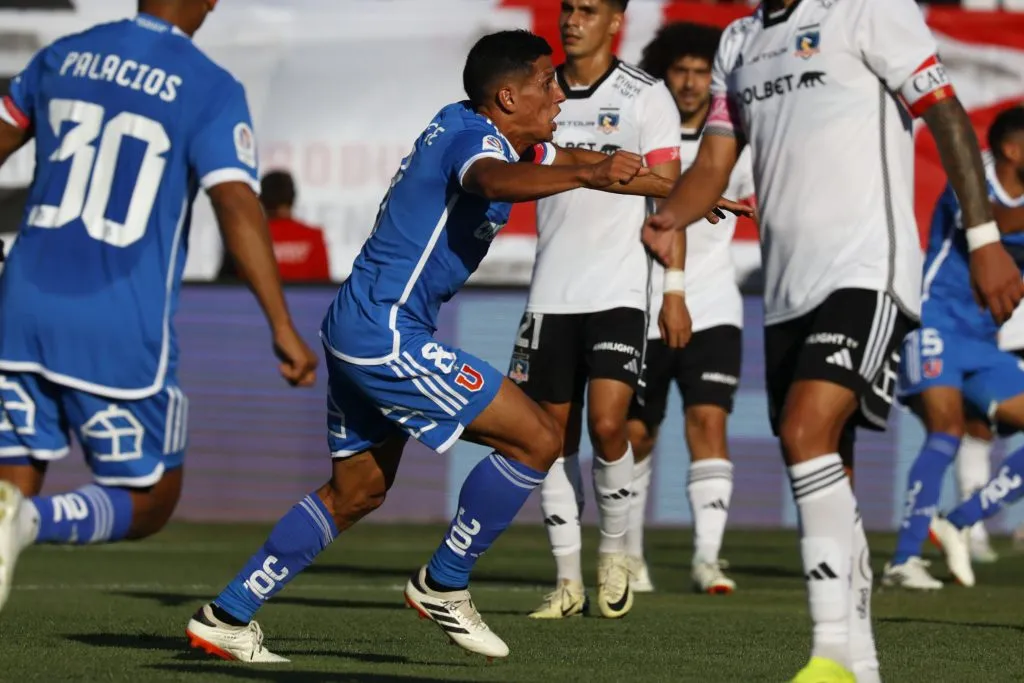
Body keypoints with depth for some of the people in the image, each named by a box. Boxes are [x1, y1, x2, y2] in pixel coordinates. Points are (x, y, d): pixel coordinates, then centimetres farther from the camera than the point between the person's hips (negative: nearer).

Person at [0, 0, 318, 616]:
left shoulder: (64, 57, 9)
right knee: (148, 504, 10)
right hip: (120, 330, -4)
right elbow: (238, 207, -17)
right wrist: (284, 328, -19)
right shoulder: (212, 91, -6)